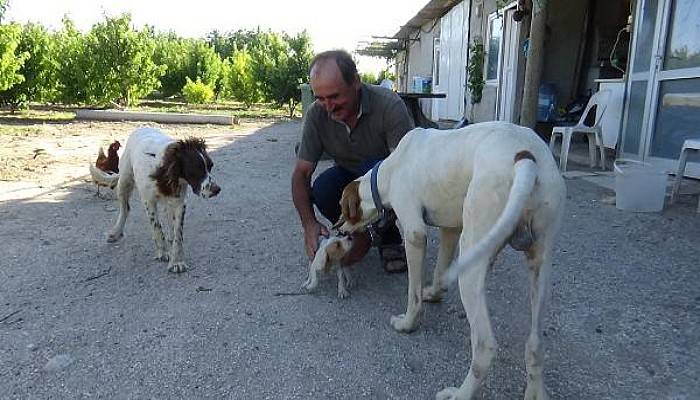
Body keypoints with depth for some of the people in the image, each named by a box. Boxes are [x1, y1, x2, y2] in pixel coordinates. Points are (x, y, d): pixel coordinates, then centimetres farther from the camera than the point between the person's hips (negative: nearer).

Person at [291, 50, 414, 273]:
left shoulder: (389, 105, -28)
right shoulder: (316, 114, -17)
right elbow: (301, 172, -13)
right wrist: (309, 224, -29)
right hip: (348, 177, 3)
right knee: (321, 189, -29)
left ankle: (390, 240, -9)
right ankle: (357, 234, 0)